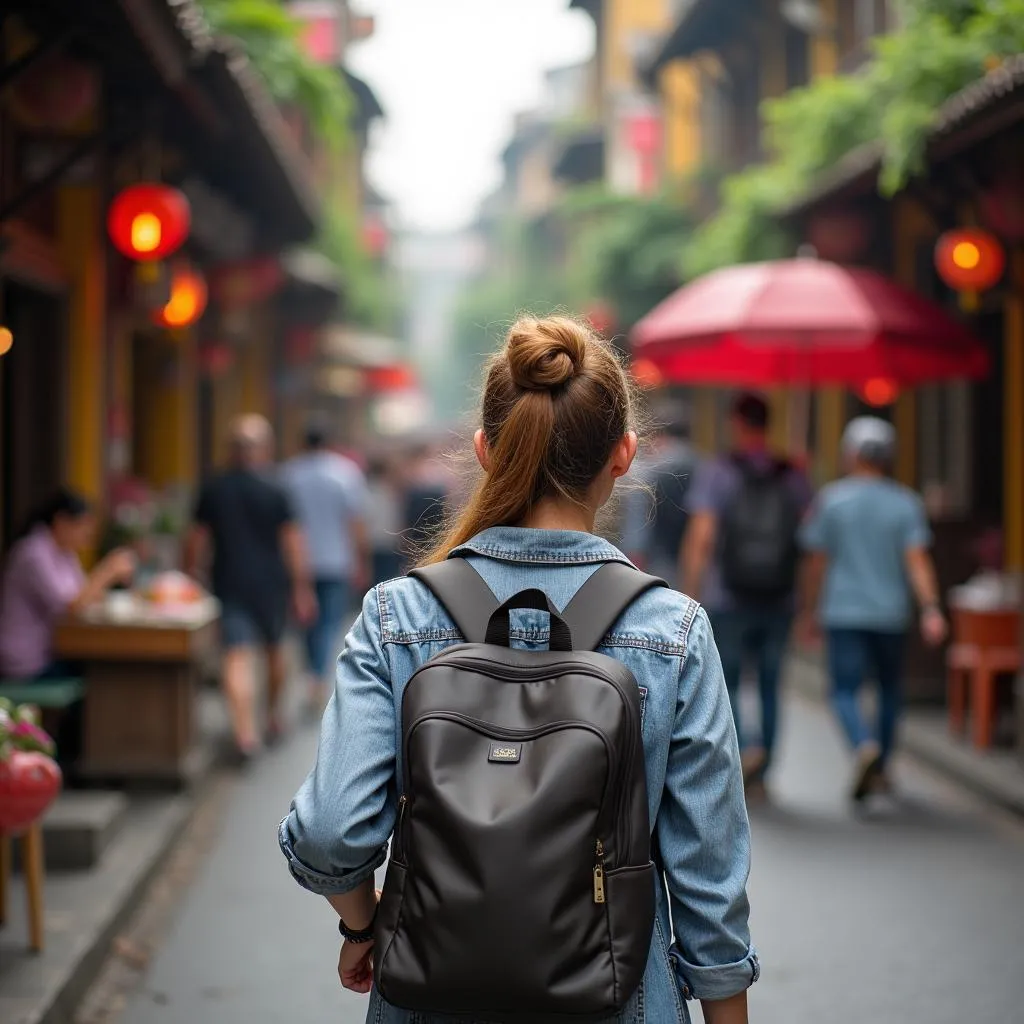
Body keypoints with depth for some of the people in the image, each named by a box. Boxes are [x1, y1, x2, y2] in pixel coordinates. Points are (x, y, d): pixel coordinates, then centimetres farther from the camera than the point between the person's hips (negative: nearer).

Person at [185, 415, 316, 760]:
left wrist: (190, 576, 17)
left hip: (229, 583, 0)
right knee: (274, 647, 20)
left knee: (237, 656, -7)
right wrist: (302, 588, 0)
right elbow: (292, 541, -5)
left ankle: (245, 732, -21)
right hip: (270, 583, 0)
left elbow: (196, 541, 5)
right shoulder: (274, 491, -6)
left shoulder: (213, 490, 1)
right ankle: (274, 716, 36)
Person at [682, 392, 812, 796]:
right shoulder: (794, 478, 3)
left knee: (724, 685, 10)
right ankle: (757, 776, 11)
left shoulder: (715, 473, -6)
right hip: (779, 602, 3)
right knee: (769, 689, 13)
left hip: (726, 601, -2)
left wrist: (690, 597, -10)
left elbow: (700, 538, -13)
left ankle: (747, 748, -14)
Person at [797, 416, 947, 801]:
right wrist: (931, 609, -15)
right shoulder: (905, 503, 0)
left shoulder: (831, 499, -2)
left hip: (844, 613, -2)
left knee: (845, 692, -2)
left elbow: (817, 561, 0)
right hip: (891, 612, 2)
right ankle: (880, 768, 25)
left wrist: (809, 610, 9)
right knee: (889, 689, 19)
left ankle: (866, 746, -29)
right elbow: (917, 560, -11)